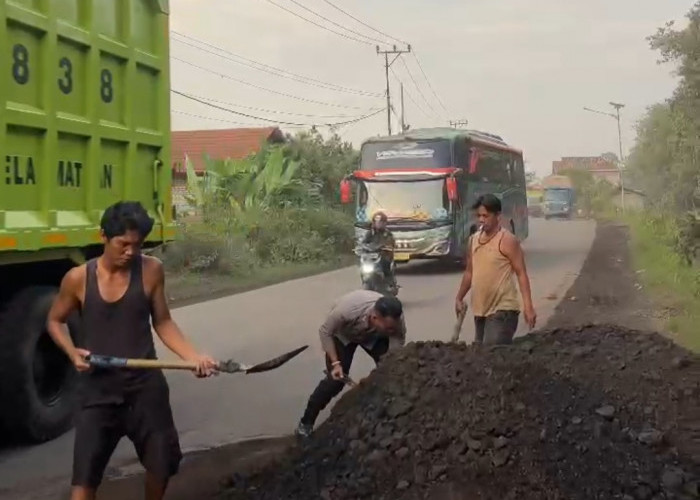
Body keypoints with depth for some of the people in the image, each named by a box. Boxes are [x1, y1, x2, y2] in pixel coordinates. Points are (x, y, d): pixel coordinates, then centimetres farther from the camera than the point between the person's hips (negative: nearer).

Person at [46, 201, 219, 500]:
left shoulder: (151, 270, -6)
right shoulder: (78, 278, -9)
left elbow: (162, 322, 2)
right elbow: (54, 321, 7)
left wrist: (194, 357, -11)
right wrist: (73, 352, -11)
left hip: (146, 386, 2)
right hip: (99, 389, -1)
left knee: (162, 463, 15)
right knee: (85, 475, -3)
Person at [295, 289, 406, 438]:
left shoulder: (397, 321, -38)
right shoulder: (346, 309, -45)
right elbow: (325, 332, -27)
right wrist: (335, 363, -32)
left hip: (374, 336, 3)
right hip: (342, 334, -3)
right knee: (336, 379, -15)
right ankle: (306, 422, 1)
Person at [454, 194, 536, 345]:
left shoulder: (507, 240, -10)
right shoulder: (473, 240, 11)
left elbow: (521, 274, -12)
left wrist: (528, 306, -18)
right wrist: (459, 298, 22)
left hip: (502, 310, -8)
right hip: (480, 310, 8)